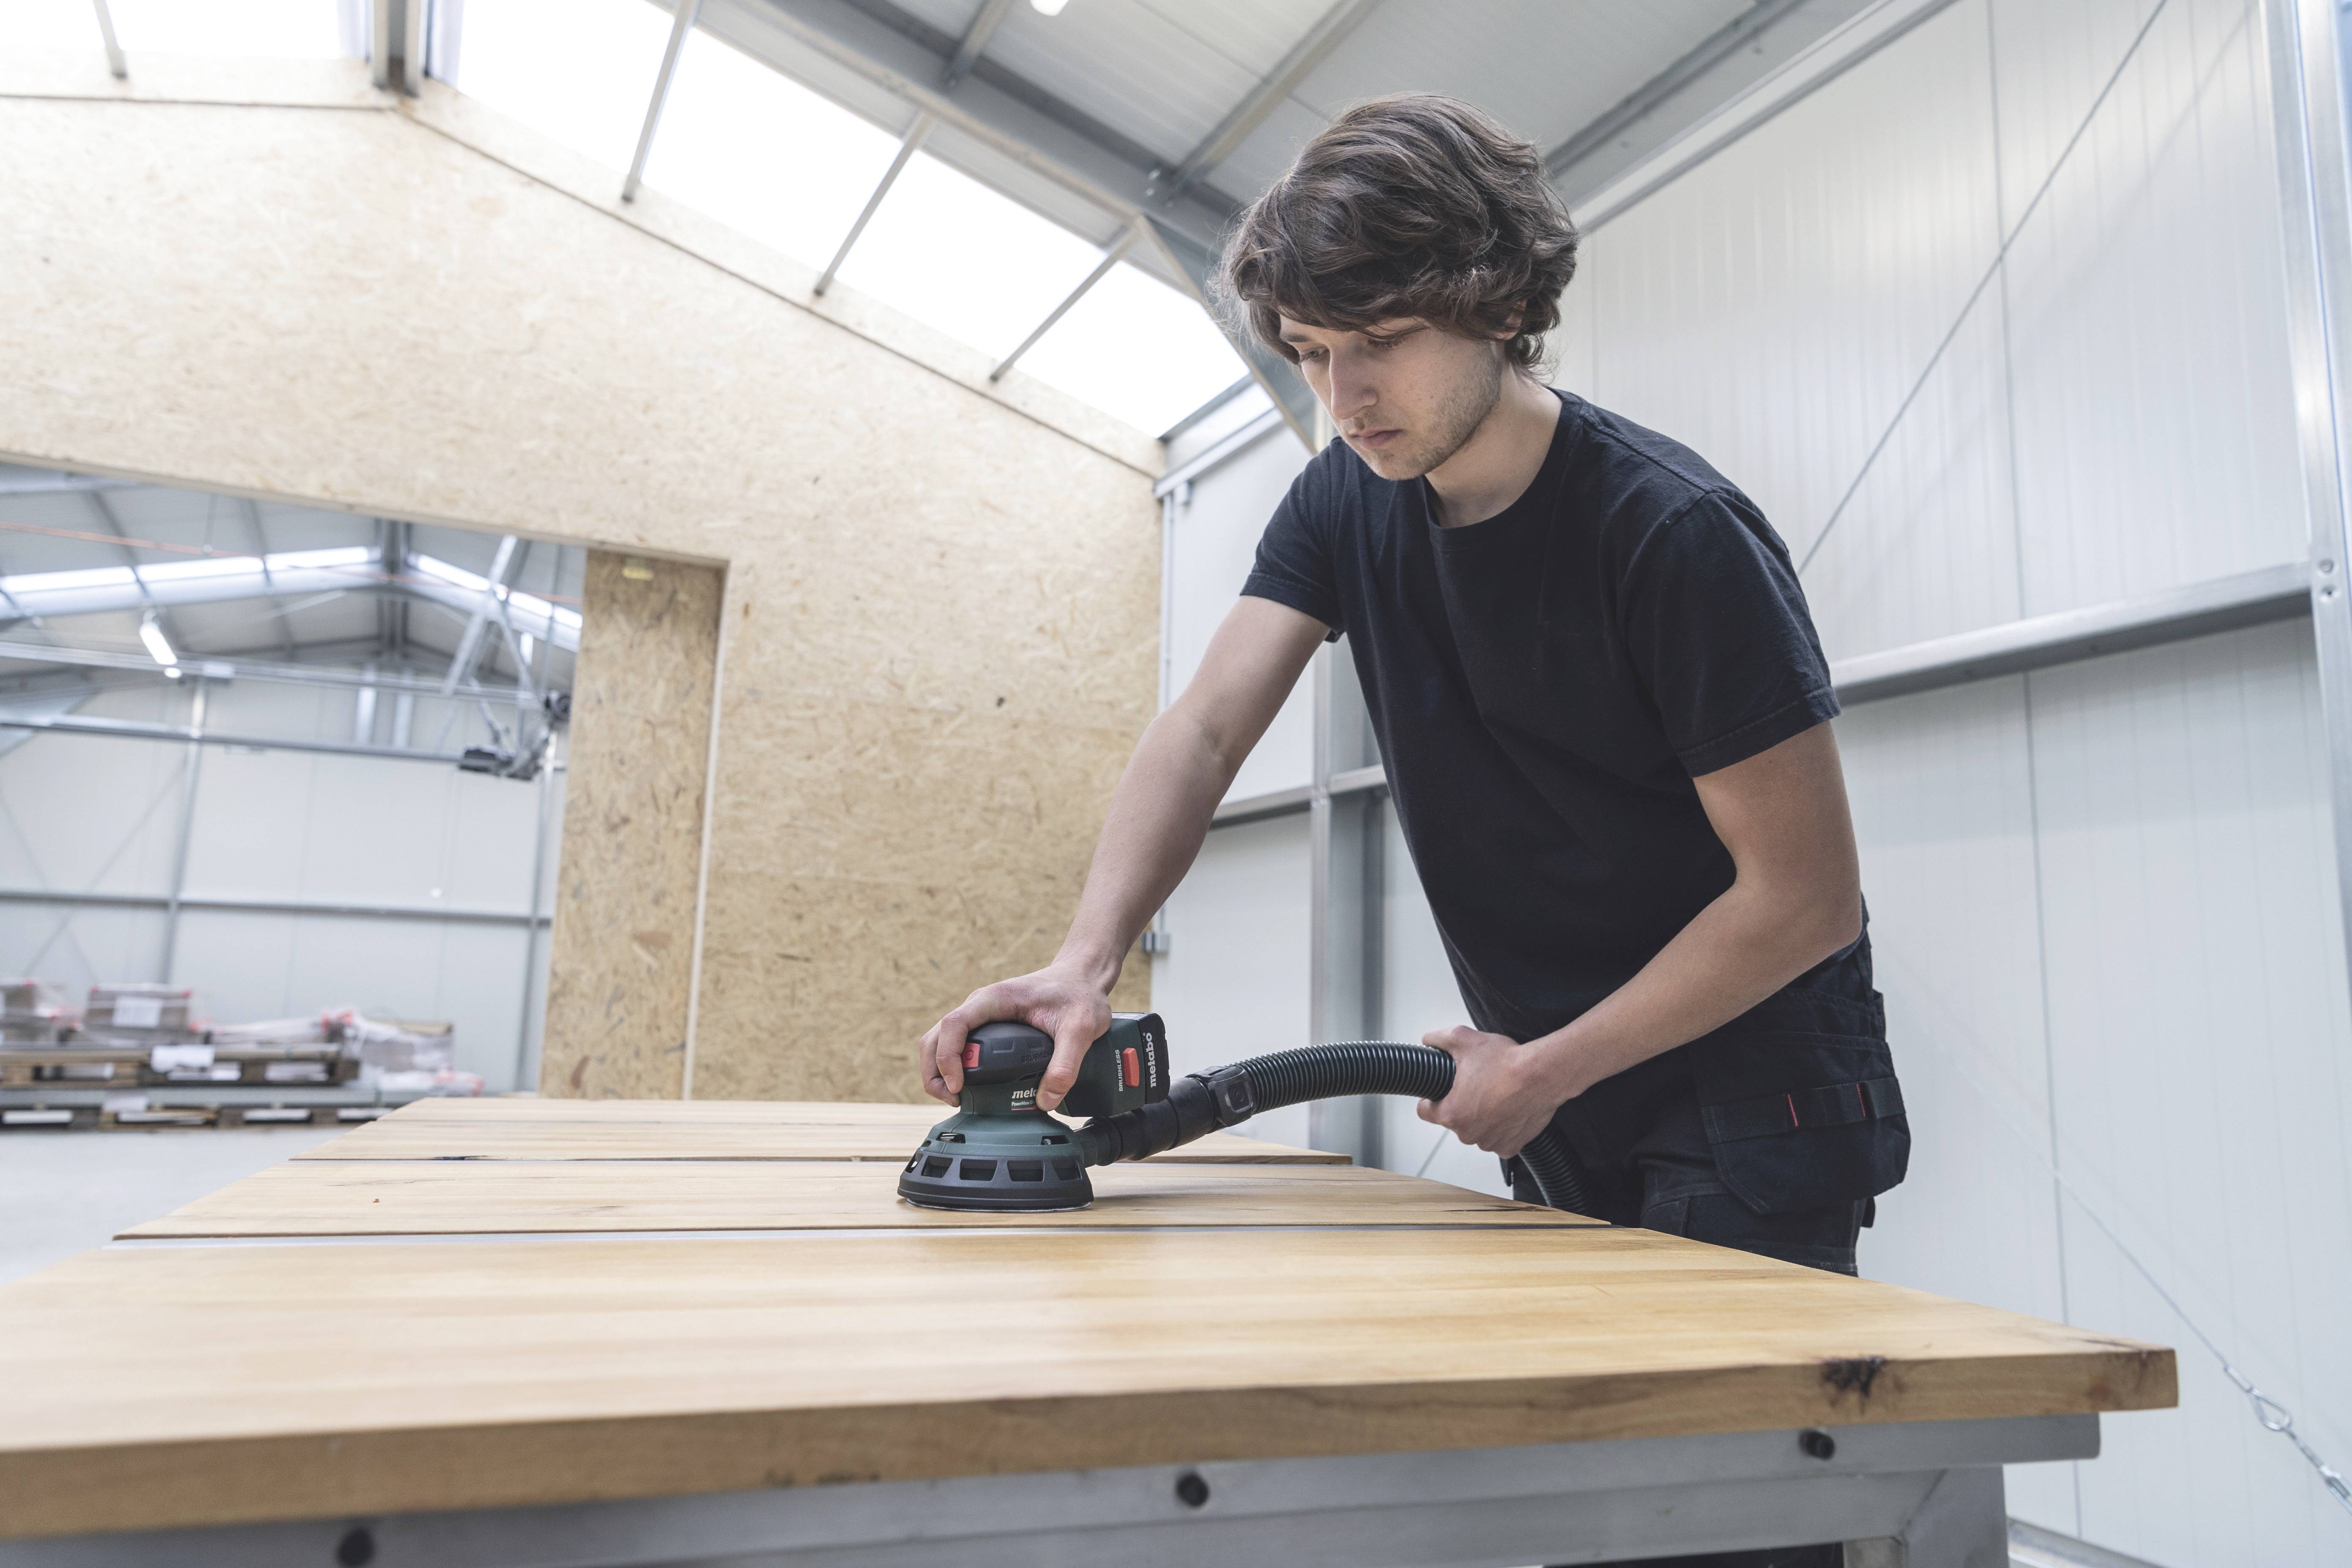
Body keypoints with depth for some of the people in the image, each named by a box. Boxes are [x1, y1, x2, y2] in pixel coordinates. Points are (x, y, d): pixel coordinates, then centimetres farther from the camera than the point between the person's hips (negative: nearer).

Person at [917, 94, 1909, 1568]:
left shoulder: (1676, 532, -21)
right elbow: (1208, 728, -12)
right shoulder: (1349, 503, -2)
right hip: (1568, 1114, 6)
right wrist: (1086, 964, -27)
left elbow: (1806, 896, -19)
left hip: (1748, 1106, -6)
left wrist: (1542, 1073, -15)